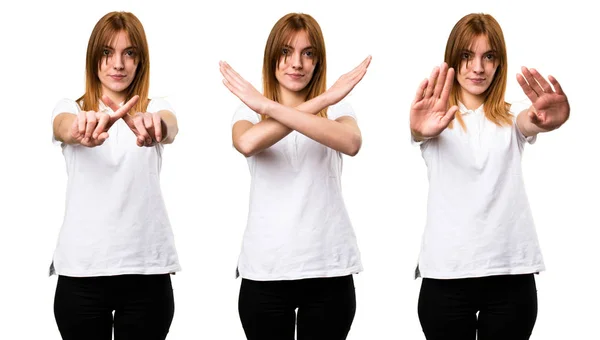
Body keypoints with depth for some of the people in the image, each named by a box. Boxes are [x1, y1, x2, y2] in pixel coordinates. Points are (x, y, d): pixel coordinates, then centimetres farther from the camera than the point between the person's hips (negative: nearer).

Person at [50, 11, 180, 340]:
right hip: (81, 270, 0)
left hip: (146, 269, 0)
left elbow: (171, 127, -18)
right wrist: (81, 128, -44)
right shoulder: (72, 109, 6)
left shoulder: (154, 108, 6)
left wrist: (154, 126, -44)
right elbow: (63, 127, -18)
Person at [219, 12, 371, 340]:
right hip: (266, 270, 0)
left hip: (328, 269, 0)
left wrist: (271, 107, -23)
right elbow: (247, 143, -20)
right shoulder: (250, 110, 5)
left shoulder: (337, 108, 4)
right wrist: (319, 101, -22)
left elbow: (351, 143, -21)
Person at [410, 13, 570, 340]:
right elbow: (422, 131, -18)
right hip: (446, 273, -1)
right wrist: (421, 130, -44)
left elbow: (531, 121, -13)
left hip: (511, 271, 2)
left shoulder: (510, 118, 11)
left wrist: (550, 119, -38)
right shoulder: (438, 116, 6)